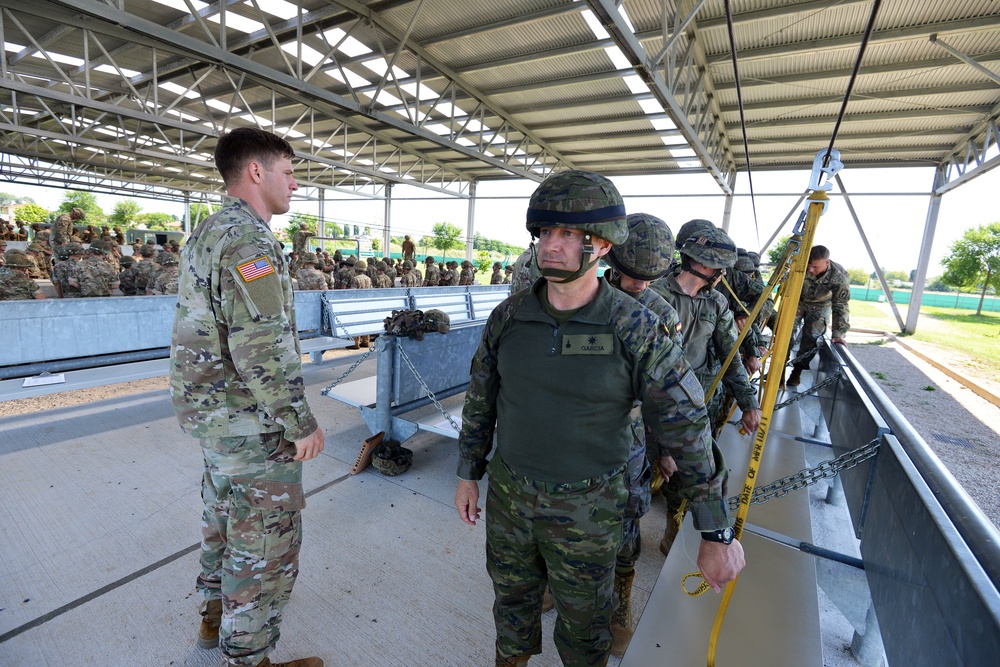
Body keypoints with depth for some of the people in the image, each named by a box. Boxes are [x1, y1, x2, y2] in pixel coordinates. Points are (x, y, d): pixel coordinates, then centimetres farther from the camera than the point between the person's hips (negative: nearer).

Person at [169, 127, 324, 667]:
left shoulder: (207, 233, 12)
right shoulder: (248, 239, -21)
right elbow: (263, 351, -28)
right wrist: (301, 424, -19)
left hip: (212, 409, 10)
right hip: (251, 421, -10)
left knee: (225, 512, 26)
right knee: (268, 538, 6)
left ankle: (217, 613, 46)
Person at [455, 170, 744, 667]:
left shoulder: (635, 329, -19)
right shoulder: (509, 315, -9)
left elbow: (688, 429, -12)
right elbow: (480, 399, 2)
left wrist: (718, 534, -9)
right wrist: (468, 474, 7)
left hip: (587, 509, -3)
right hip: (508, 493, 3)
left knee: (583, 625, 21)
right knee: (513, 598, 27)